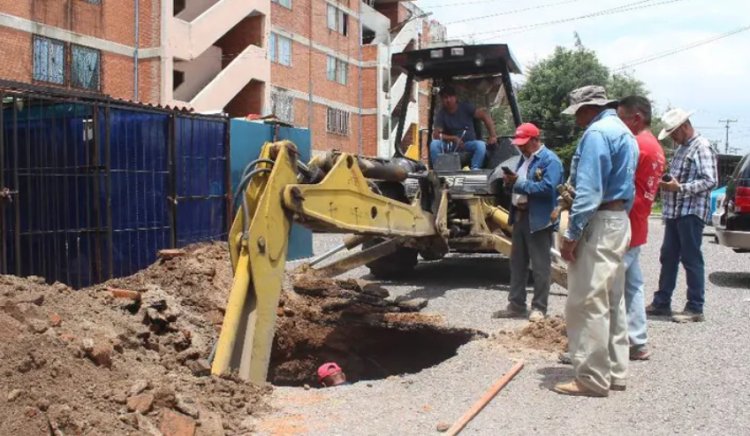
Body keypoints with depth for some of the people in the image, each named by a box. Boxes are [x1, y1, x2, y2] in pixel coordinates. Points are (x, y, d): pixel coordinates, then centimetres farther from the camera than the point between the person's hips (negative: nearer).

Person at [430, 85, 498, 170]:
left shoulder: (465, 107, -5)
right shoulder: (441, 115, -2)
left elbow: (484, 115, -12)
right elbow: (436, 135, -12)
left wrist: (493, 135, -23)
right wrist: (453, 138, -27)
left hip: (469, 144, -1)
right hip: (451, 145, 1)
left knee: (481, 145, -33)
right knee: (434, 144, -26)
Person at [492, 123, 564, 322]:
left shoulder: (550, 160, -12)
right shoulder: (524, 158, 16)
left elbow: (547, 188, -24)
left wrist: (519, 183, -21)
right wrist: (510, 181, -1)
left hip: (538, 220, -9)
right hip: (520, 216, 9)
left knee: (540, 267, 1)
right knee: (517, 264, 14)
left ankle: (539, 307, 10)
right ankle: (516, 305, 22)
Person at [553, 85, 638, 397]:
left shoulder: (597, 133, -14)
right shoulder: (624, 133, 18)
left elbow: (588, 191, -21)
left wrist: (571, 235, -20)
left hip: (599, 223, -10)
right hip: (620, 221, 10)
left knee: (588, 304, -5)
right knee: (613, 302, 14)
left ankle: (592, 379, 1)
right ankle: (615, 371, 22)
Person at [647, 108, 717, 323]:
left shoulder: (702, 147, -9)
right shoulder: (681, 148, 18)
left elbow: (710, 181, -17)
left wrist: (679, 188, -22)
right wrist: (666, 182, 4)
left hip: (691, 213, -9)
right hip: (674, 212, 9)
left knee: (691, 259, -3)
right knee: (668, 258, 12)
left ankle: (695, 309, 5)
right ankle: (661, 302, 20)